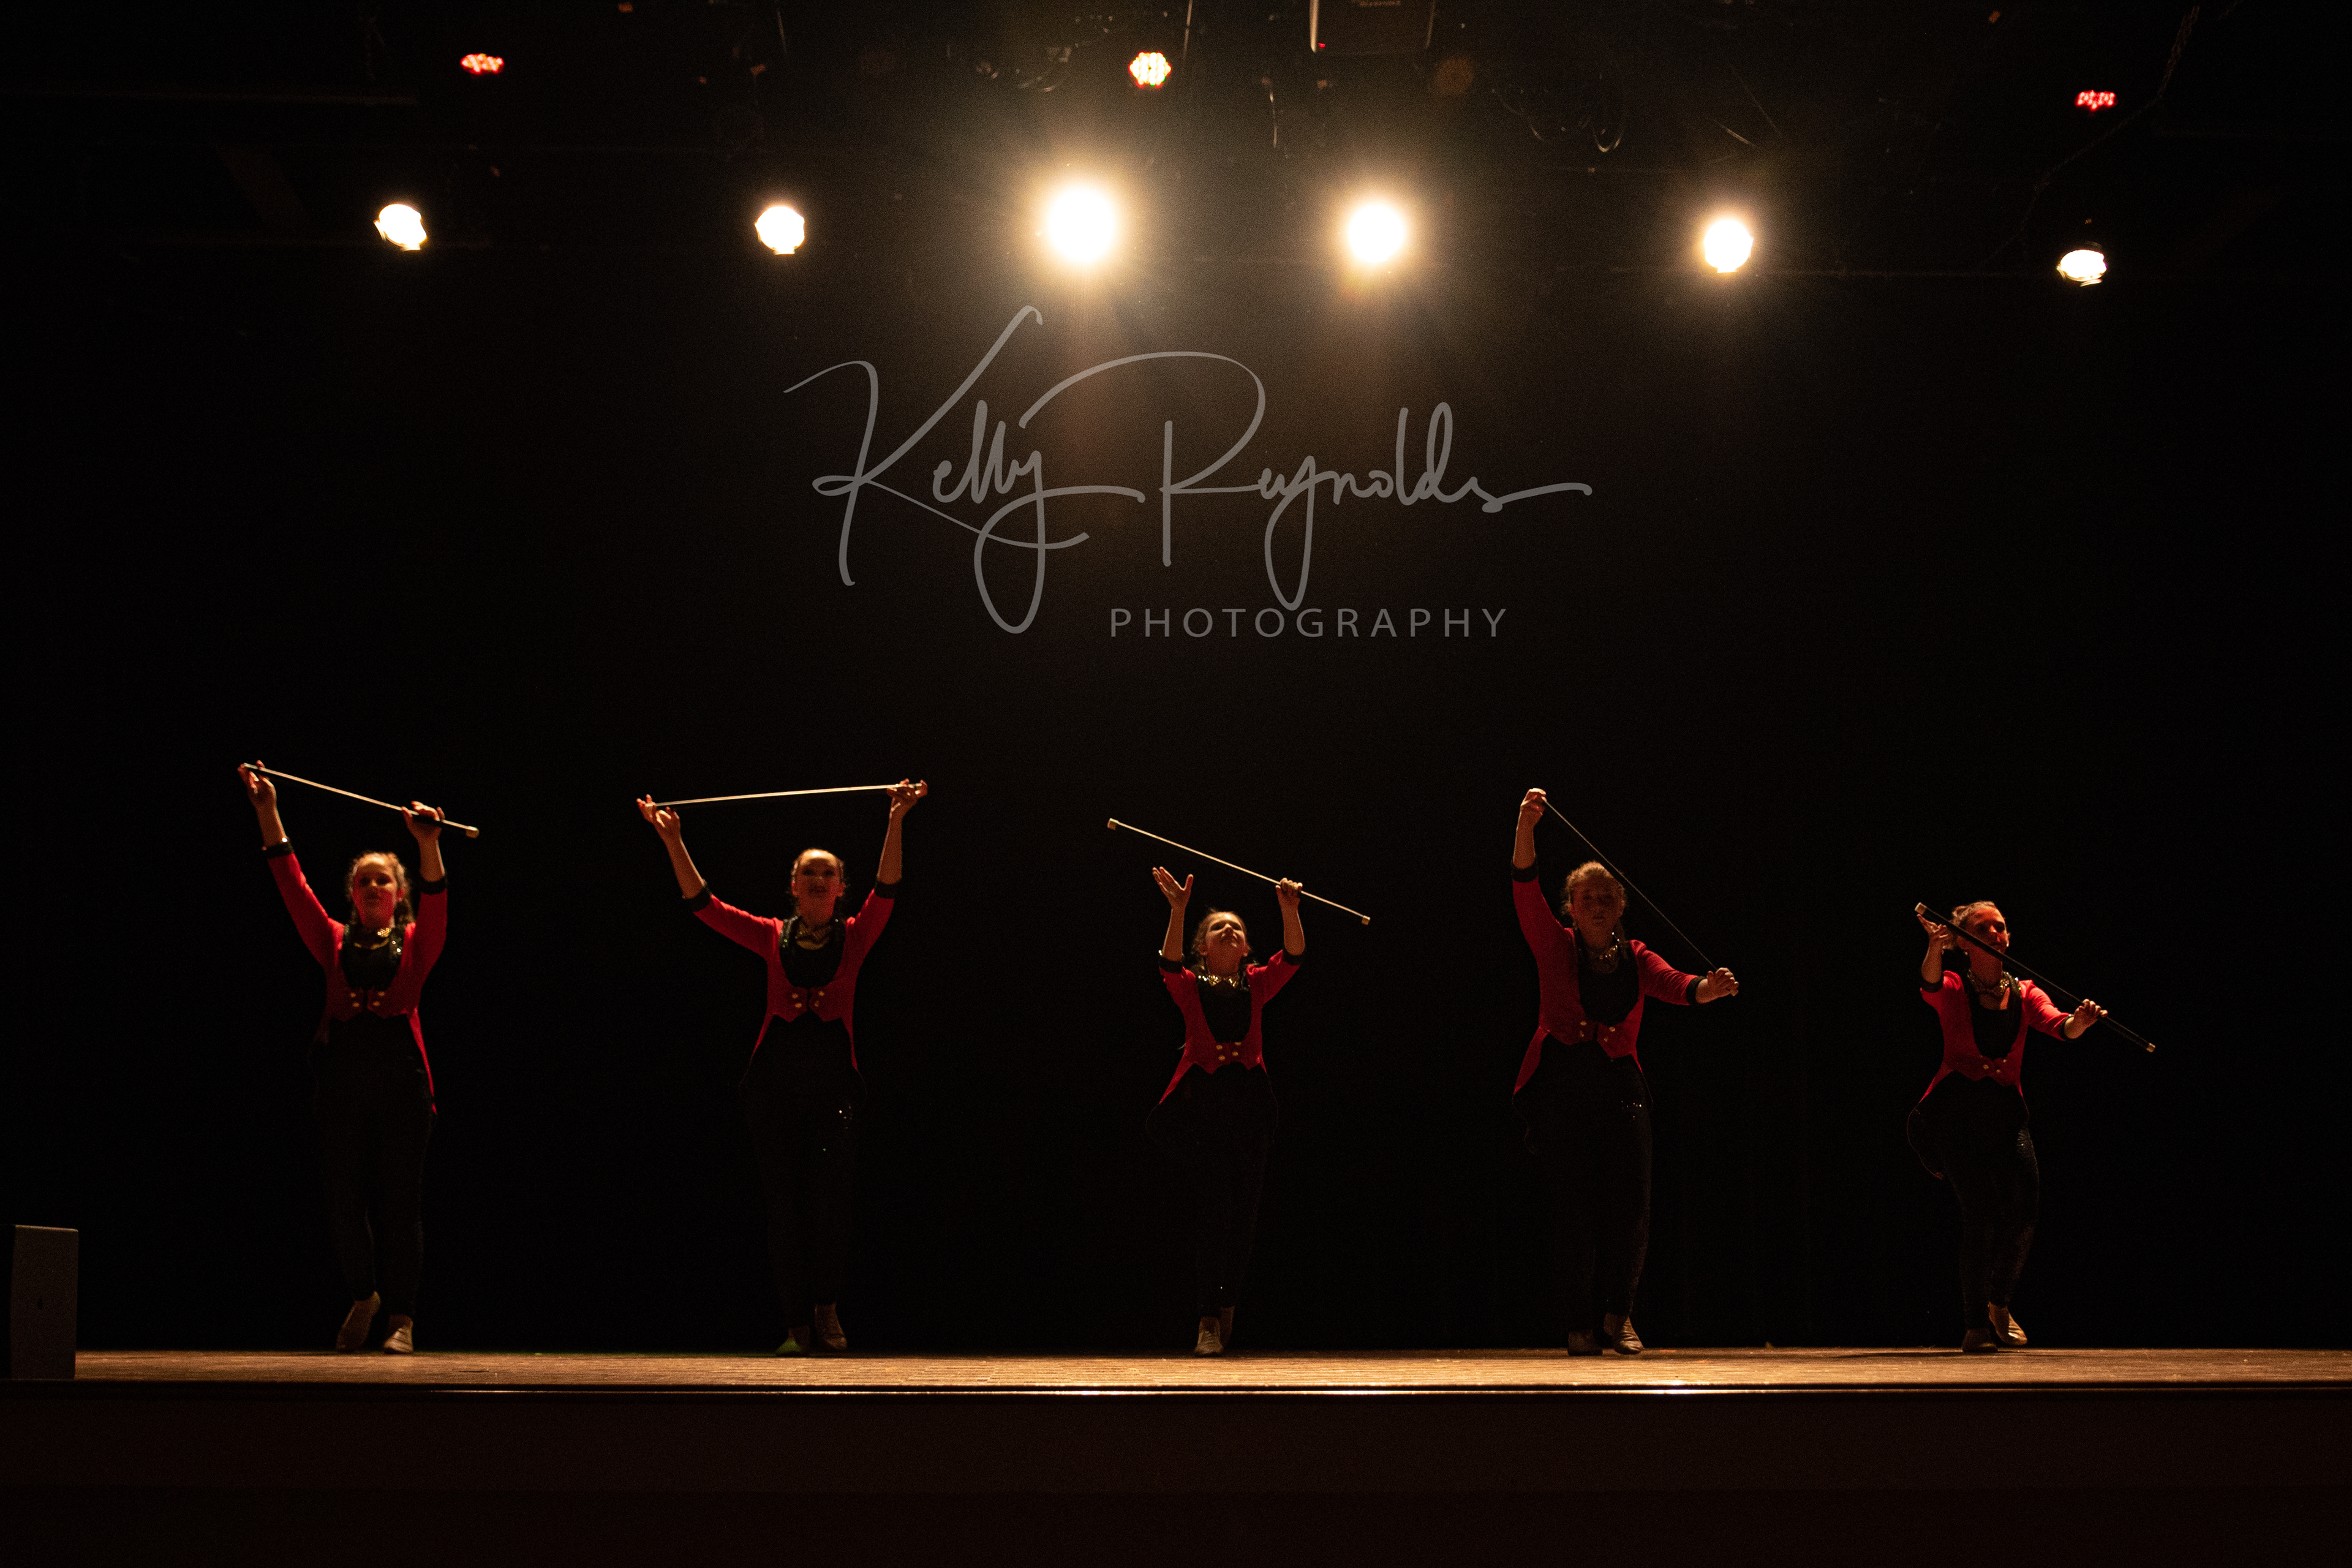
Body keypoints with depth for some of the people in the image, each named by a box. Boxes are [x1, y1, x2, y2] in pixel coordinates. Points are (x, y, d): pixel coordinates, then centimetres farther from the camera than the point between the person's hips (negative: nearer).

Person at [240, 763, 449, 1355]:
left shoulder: (414, 944, 10)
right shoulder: (336, 942, 14)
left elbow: (436, 901, -8)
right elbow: (293, 884, 7)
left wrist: (429, 845, -25)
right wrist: (269, 814, 0)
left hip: (400, 1073, -2)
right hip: (342, 1071, 2)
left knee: (399, 1197, -2)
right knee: (343, 1195, 1)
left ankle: (401, 1316, 5)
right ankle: (363, 1296, 24)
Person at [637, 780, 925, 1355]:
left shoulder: (853, 939, 5)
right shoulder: (774, 938, 8)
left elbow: (886, 893, -9)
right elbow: (704, 905, 6)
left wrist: (896, 822, -19)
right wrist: (673, 842, 0)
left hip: (832, 1088, -1)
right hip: (774, 1087, 1)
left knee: (829, 1198, -8)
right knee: (784, 1202, 0)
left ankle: (827, 1304, 14)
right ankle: (799, 1323, 7)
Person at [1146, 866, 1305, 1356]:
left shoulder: (1257, 983, 13)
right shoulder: (1190, 986, 6)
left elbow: (1293, 956, -3)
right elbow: (1170, 963, -16)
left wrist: (1289, 909, -20)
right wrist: (1178, 910, -30)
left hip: (1249, 1100, 3)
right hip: (1201, 1098, -3)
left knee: (1243, 1209, 5)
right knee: (1211, 1205, -11)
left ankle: (1228, 1303, 25)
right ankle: (1209, 1321, -9)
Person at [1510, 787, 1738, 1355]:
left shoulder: (1635, 958, 9)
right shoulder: (1556, 947, 4)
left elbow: (1674, 984, -10)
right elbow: (1525, 890, -10)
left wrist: (1709, 988, -32)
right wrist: (1526, 825, -23)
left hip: (1619, 1086, 2)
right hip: (1560, 1088, -2)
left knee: (1630, 1207, -5)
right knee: (1573, 1208, -4)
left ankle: (1617, 1313, 18)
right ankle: (1580, 1324, 12)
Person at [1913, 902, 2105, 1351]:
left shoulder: (2025, 994, 12)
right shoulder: (1952, 988, 3)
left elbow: (2058, 1026, -6)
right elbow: (1929, 985, -22)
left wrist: (2079, 1022, -31)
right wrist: (1936, 947, -44)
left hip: (2006, 1109, 4)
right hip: (1956, 1106, -4)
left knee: (2025, 1200, -14)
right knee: (1981, 1208, -17)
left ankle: (1999, 1304, 12)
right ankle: (1975, 1326, -5)